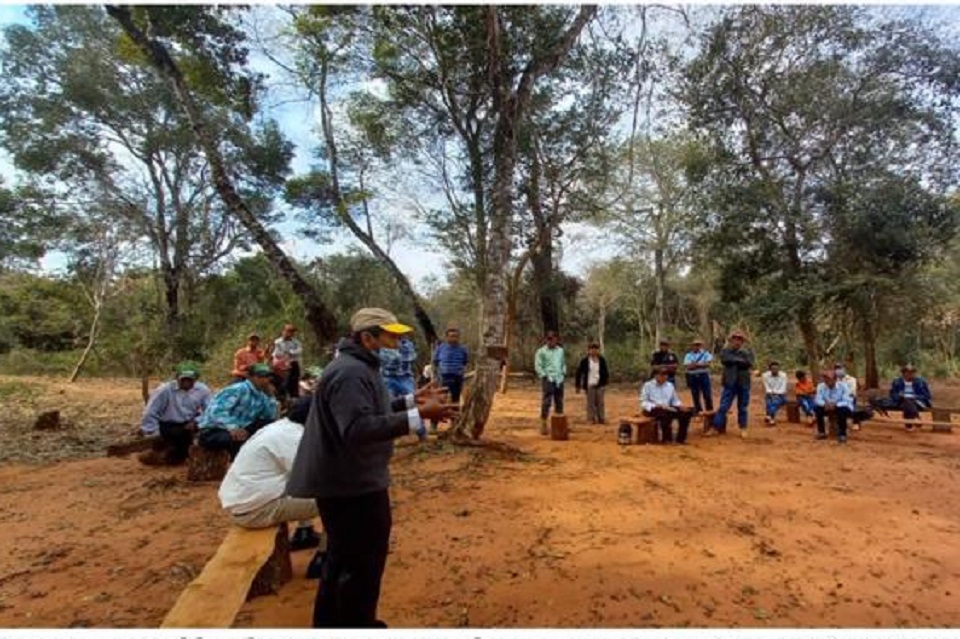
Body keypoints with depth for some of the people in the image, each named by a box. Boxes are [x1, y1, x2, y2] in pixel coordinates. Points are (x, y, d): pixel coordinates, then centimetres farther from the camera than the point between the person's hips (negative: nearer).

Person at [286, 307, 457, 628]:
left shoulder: (359, 367, 12)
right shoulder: (350, 373, -25)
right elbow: (358, 429, -36)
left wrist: (411, 400, 12)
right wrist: (418, 416, -39)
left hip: (346, 480, 12)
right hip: (351, 483, -12)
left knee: (344, 556, 25)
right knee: (363, 563, 3)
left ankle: (331, 621, 43)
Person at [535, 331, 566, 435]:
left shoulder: (560, 350, 12)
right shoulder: (541, 351, -4)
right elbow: (538, 366, -6)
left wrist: (563, 373, 9)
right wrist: (544, 376, -12)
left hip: (559, 380, 5)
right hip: (548, 379, -5)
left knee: (559, 402, 11)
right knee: (547, 402, -9)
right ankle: (543, 425, -4)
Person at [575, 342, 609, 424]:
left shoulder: (602, 360, 3)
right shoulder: (585, 361, -5)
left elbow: (605, 372, 7)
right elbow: (579, 373, -2)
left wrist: (605, 382, -1)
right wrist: (578, 386, -3)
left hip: (599, 384, 2)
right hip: (589, 385, -2)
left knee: (600, 402, 7)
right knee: (590, 402, 3)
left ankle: (601, 418, 16)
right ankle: (591, 419, 12)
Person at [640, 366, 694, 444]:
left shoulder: (670, 385, 14)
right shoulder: (648, 385, -4)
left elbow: (675, 400, 17)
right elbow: (643, 402, -7)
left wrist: (680, 406, -6)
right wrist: (656, 405, -22)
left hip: (667, 409, 6)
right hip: (652, 409, -6)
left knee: (686, 412, -16)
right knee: (666, 414, -38)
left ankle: (681, 438, -4)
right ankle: (667, 439, -18)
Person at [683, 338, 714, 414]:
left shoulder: (706, 353, 5)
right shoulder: (688, 355, 10)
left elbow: (707, 364, -11)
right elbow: (686, 366, -3)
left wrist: (696, 364, -14)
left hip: (703, 375, -2)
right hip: (692, 377, 2)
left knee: (707, 394, -4)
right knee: (695, 396, 6)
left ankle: (710, 411, 5)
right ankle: (698, 411, 15)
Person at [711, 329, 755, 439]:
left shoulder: (748, 352, 5)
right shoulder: (726, 351, 4)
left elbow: (749, 363, -13)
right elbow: (725, 360, -16)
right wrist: (741, 360, -11)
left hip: (743, 383, 1)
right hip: (730, 383, -1)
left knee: (742, 408, 9)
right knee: (723, 407, -3)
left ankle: (743, 429, 21)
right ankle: (716, 428, 1)